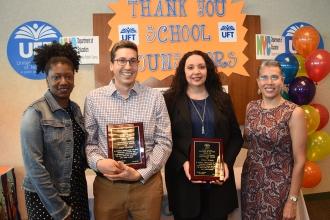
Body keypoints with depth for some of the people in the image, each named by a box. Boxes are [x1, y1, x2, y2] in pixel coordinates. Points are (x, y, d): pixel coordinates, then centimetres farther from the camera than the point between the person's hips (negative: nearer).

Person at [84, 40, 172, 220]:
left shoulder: (155, 97, -1)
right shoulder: (93, 98, 1)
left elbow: (164, 142, -2)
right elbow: (88, 141, 4)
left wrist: (141, 174, -11)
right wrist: (98, 162, -15)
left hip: (147, 182, 0)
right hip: (107, 184, 1)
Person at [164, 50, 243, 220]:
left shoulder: (222, 99, 7)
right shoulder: (170, 99, -2)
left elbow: (236, 137, 8)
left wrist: (227, 163, -6)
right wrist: (183, 163, -17)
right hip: (183, 178, -2)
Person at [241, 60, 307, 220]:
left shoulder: (294, 112, -15)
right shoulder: (251, 107, 0)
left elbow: (299, 160, -12)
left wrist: (292, 200, -11)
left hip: (278, 185, -4)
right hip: (250, 180, 5)